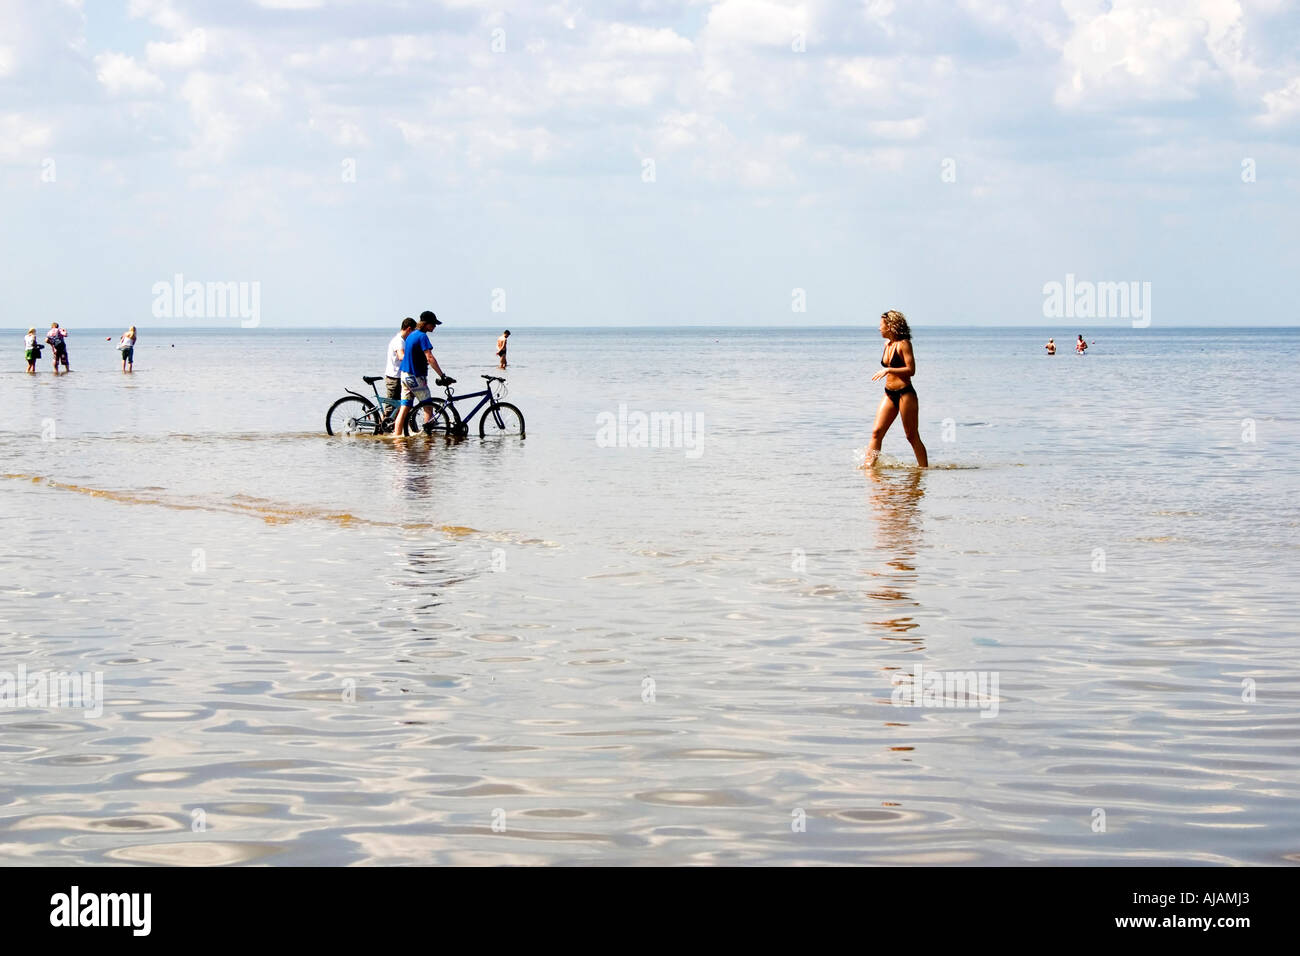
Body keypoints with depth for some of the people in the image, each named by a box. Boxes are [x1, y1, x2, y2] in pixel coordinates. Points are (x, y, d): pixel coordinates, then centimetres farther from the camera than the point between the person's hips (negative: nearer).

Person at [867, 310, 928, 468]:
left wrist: (888, 370, -23)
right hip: (889, 395, 7)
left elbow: (911, 370, -18)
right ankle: (869, 466, -7)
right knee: (876, 432, -4)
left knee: (912, 436, -1)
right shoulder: (887, 344, 12)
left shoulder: (904, 344, -11)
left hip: (905, 394, -7)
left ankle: (924, 469, 8)